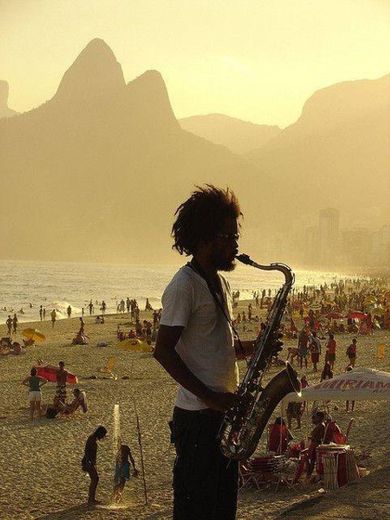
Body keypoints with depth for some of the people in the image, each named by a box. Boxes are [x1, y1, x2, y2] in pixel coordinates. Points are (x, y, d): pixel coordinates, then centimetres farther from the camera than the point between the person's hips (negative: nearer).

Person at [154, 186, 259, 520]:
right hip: (198, 417, -9)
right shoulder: (185, 285, -13)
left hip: (223, 411, 9)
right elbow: (163, 351, -18)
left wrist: (253, 346, 3)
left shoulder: (220, 283, 16)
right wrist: (208, 396, -20)